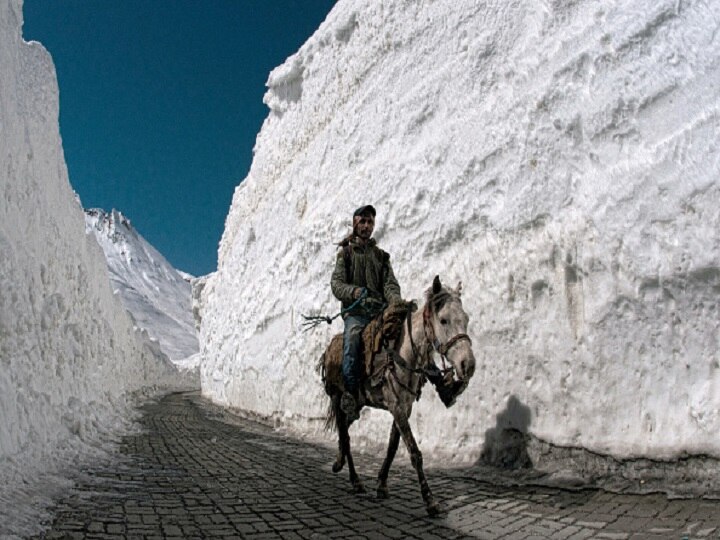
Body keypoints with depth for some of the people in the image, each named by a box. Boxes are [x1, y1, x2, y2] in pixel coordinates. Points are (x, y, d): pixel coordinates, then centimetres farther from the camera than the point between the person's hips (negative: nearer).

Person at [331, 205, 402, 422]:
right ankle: (350, 392, -31)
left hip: (380, 309, 3)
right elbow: (336, 283, 2)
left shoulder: (381, 255, 22)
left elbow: (390, 283, 9)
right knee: (352, 338, -32)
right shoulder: (345, 253, 14)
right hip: (355, 311, -3)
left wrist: (396, 300, -13)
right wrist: (354, 291, -20)